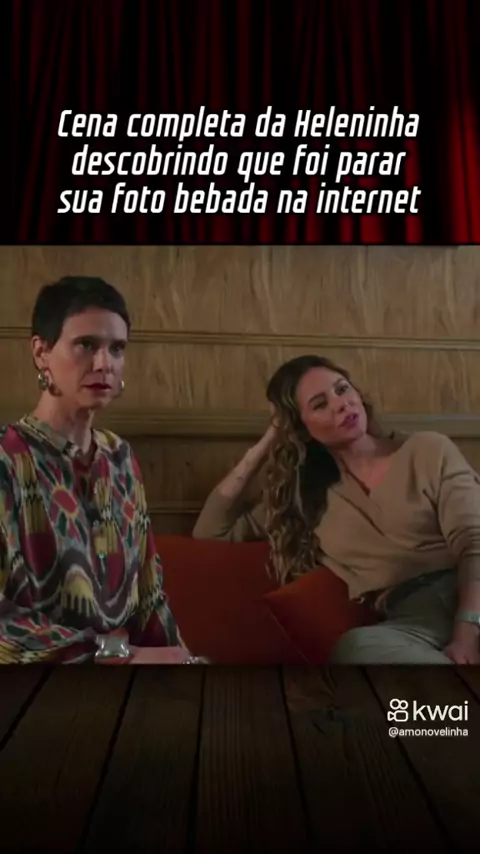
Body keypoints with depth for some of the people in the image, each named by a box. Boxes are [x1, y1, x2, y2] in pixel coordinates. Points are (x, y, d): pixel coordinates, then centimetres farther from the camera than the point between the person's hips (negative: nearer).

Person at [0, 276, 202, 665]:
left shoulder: (120, 456, 5)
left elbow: (146, 585, 9)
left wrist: (174, 652, -4)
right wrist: (119, 654, -18)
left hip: (131, 651, 5)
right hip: (44, 662, -5)